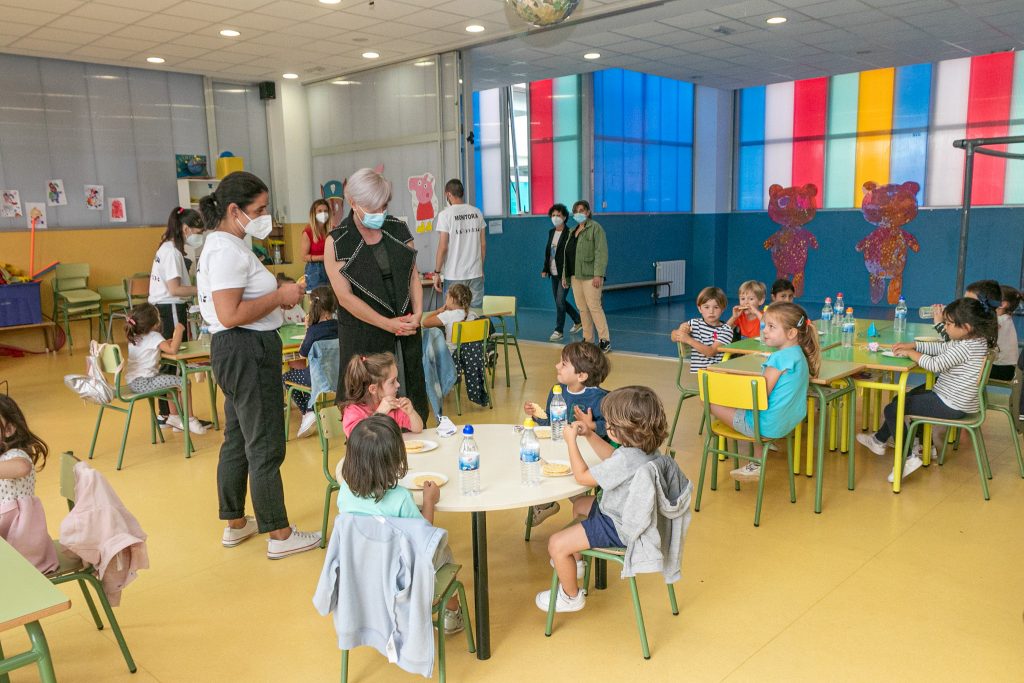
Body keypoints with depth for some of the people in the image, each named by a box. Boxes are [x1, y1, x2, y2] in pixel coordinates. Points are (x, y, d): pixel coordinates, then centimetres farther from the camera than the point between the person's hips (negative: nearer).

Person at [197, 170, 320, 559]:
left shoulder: (225, 245, 14)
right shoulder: (227, 251, -18)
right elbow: (230, 315, -25)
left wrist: (281, 295, 10)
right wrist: (280, 296, -17)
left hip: (240, 352, 11)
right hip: (246, 352, -11)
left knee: (237, 440, 18)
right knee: (265, 447, -2)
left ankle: (235, 524, 32)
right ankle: (279, 535, 9)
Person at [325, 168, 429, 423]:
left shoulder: (398, 229, 5)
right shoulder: (337, 243, -8)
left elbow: (413, 274, 9)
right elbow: (345, 296, -11)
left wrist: (417, 313, -7)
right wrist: (388, 324, -14)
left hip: (406, 331, 4)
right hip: (364, 335, -4)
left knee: (412, 401, 10)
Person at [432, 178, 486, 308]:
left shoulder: (445, 214, -7)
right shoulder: (477, 213, 4)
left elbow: (443, 247, -10)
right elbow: (483, 244, 8)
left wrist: (437, 272, -2)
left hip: (454, 275, -3)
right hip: (476, 273, 4)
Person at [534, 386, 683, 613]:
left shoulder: (627, 459, -35)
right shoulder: (646, 449, -5)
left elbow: (582, 476, -23)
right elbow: (611, 456, 15)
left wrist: (571, 440, -15)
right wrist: (589, 435, 4)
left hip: (619, 529, -11)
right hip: (625, 513, 11)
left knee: (557, 544, -10)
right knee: (579, 504, 32)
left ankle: (571, 596, 15)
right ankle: (576, 560, 50)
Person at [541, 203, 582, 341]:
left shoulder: (569, 234, -12)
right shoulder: (551, 232, 10)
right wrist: (545, 269, 10)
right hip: (553, 273, 8)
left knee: (560, 301, -9)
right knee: (559, 300, 14)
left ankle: (559, 331, 2)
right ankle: (578, 321, 33)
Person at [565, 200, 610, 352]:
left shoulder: (595, 228, -4)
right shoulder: (573, 231, 19)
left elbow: (601, 252, -13)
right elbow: (567, 255, 24)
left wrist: (598, 274, -21)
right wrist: (565, 275, 20)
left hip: (590, 275, -7)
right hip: (575, 276, 7)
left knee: (594, 306, -12)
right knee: (582, 309, 8)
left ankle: (604, 340, -8)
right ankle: (587, 340, 14)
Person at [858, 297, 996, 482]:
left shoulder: (966, 347, -25)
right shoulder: (976, 341, 6)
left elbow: (936, 364, -29)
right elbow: (941, 347, 15)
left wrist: (911, 353, -13)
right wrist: (913, 345, 4)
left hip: (950, 406, -11)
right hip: (953, 399, 11)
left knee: (891, 410, -8)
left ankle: (909, 457, -8)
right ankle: (879, 440, 35)